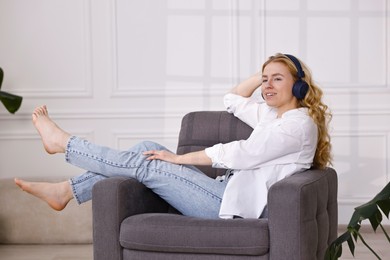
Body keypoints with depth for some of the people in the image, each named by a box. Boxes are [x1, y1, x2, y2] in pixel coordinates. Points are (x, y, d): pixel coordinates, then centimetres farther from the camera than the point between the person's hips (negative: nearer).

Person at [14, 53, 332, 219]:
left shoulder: (299, 123, -13)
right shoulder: (274, 115, 17)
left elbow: (240, 154, -19)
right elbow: (233, 101, 32)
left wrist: (179, 158, -13)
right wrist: (264, 73, 18)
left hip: (234, 204, -9)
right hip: (228, 189, 9)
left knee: (146, 164, -9)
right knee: (149, 149, 0)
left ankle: (63, 142, 6)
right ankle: (65, 191, 2)